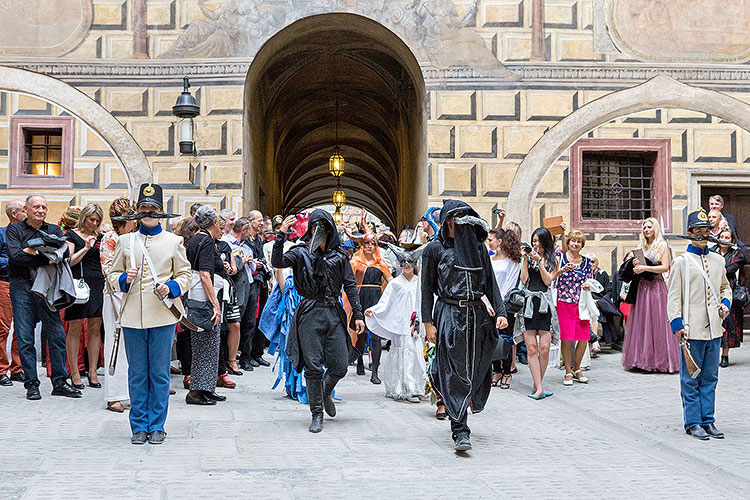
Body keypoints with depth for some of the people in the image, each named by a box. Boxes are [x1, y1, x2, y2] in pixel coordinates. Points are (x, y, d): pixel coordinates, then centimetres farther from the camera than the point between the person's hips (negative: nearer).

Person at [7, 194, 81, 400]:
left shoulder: (54, 230, 13)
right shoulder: (14, 230, 5)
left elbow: (65, 252, -4)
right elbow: (16, 255, -11)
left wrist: (33, 251, -14)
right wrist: (47, 255, -9)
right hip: (21, 286, -2)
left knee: (57, 335, -1)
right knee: (25, 338, -1)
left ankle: (59, 382, 7)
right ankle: (31, 384, 6)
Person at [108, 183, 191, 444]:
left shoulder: (174, 241, 9)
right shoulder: (125, 241, 12)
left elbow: (184, 275, 9)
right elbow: (112, 275, 14)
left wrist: (171, 288, -11)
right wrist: (125, 279, -8)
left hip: (163, 315, -1)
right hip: (133, 316, 1)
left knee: (159, 373, 1)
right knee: (137, 374, 4)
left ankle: (157, 426, 10)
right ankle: (139, 426, 13)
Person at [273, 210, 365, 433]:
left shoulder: (339, 256, 11)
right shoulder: (301, 253, 4)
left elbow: (350, 286, 11)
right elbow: (277, 262, -13)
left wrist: (358, 315, 6)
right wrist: (281, 235, -23)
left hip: (333, 314, 2)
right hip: (310, 314, -2)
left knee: (340, 366, 0)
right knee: (313, 367, -3)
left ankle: (326, 394, 32)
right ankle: (317, 414, 9)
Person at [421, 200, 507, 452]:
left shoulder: (478, 246, 12)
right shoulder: (435, 248, 2)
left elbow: (491, 282, 12)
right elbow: (427, 288, 2)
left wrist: (500, 313, 1)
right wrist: (428, 323, -5)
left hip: (478, 315, 4)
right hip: (449, 315, -4)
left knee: (475, 370, 9)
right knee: (454, 374, -8)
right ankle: (460, 431, -8)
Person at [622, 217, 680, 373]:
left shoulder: (662, 245, -1)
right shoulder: (642, 246, 16)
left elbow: (665, 267, -9)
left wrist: (645, 268, -13)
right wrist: (636, 265, -1)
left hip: (657, 287, -6)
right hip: (642, 287, 6)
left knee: (658, 322, -6)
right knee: (641, 322, 2)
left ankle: (661, 361, -1)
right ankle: (643, 359, 6)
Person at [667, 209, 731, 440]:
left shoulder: (718, 260, 12)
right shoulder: (681, 262, -2)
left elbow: (725, 287, 26)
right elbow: (674, 296, -3)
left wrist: (726, 302, 6)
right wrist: (677, 324, -10)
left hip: (714, 329, 5)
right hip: (692, 330, -5)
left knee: (710, 378, 9)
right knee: (690, 380, 1)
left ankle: (708, 420, 17)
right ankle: (693, 423, 8)